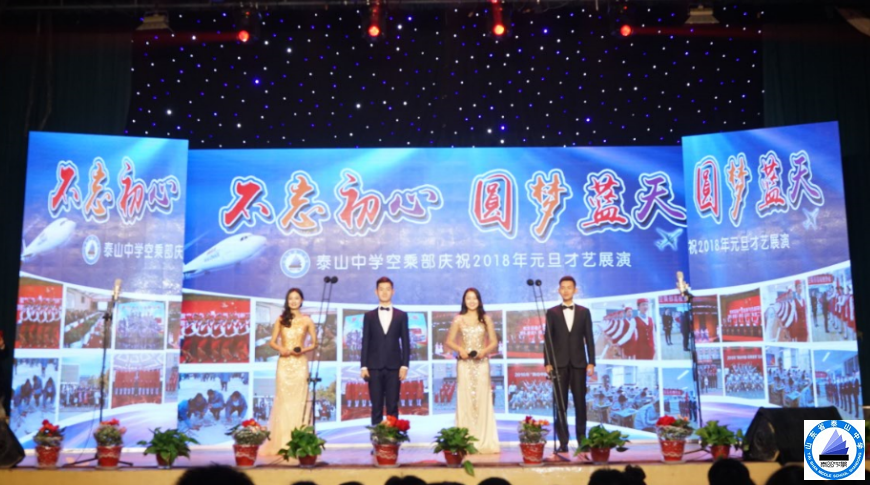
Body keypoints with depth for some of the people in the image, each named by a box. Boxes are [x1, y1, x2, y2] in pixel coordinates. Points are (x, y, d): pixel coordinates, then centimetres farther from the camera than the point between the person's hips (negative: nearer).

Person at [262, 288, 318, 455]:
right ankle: (281, 443, 5)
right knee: (283, 400, 0)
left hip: (300, 364, -1)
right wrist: (280, 349, -12)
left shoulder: (307, 321, 4)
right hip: (284, 364, 1)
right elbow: (272, 342, 8)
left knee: (299, 400, -2)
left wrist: (303, 350, -11)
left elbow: (314, 343, 7)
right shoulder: (281, 320, 7)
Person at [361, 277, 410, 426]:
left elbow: (405, 342, 5)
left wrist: (404, 365, -3)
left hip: (394, 367, 0)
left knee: (392, 406, 1)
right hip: (374, 367, 0)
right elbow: (365, 343, 5)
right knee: (376, 406, 2)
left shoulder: (401, 315, 8)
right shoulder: (369, 316, 9)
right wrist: (363, 366, -2)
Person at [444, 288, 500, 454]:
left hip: (481, 363, 0)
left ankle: (484, 442, 4)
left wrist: (485, 351, -11)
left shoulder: (486, 319, 7)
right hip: (464, 364, 0)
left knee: (482, 401, -2)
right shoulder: (459, 319, 6)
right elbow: (449, 341, 7)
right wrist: (460, 350, -10)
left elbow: (494, 342, 7)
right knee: (465, 401, -2)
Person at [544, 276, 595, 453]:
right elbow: (548, 339, 3)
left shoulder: (584, 312, 9)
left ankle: (582, 440, 9)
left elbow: (589, 339, 6)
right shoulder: (552, 312, 7)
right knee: (560, 404, 0)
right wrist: (547, 363, -5)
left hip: (578, 363, 1)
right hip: (559, 363, 0)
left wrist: (591, 362, -2)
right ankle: (563, 442, 3)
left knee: (580, 402, 2)